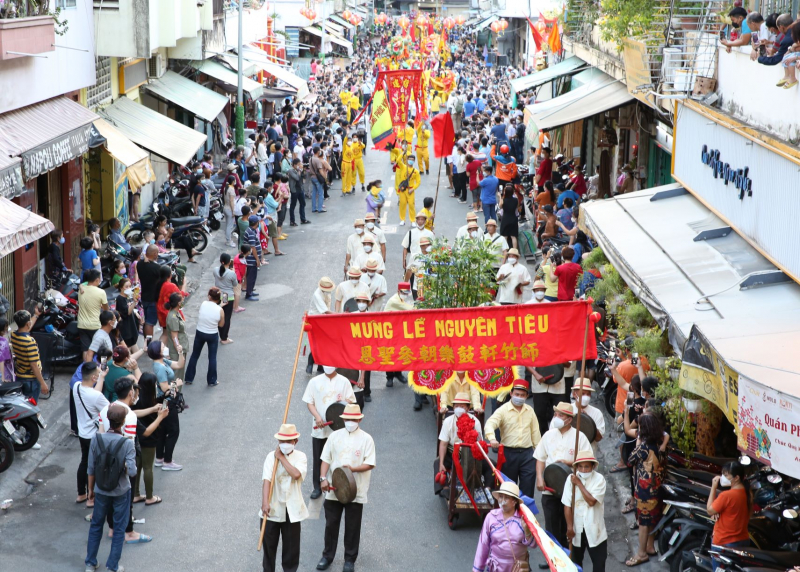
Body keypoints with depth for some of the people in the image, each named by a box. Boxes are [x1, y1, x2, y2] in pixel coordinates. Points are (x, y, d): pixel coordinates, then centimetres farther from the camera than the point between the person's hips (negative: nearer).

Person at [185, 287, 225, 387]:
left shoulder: (203, 304, -15)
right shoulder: (220, 310, -16)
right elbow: (221, 324, -5)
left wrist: (218, 305, 2)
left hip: (200, 333, 2)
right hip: (213, 335, -2)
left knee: (194, 355, 18)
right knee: (212, 357, 14)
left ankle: (189, 379, 25)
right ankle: (211, 381, 20)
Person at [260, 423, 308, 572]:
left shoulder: (300, 456, -4)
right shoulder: (271, 456, -7)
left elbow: (296, 474, -24)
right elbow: (266, 480, -17)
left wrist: (281, 458, -16)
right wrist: (265, 502, -29)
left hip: (292, 509, 0)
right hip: (273, 508, 0)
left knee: (291, 544, 9)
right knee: (269, 544, 10)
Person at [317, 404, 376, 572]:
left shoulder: (366, 438, -5)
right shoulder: (335, 436, 3)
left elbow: (370, 464, -9)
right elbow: (326, 459, 2)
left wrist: (353, 468, -25)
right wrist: (323, 478, -11)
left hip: (356, 492, -2)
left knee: (352, 527, 7)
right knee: (331, 524, 11)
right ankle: (327, 556, 26)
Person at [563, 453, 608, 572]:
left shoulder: (599, 479, -13)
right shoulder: (571, 478, -8)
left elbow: (591, 501, -24)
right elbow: (567, 505, -7)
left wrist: (579, 484, -19)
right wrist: (569, 527, -10)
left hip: (594, 528, -2)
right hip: (577, 528, 2)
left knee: (599, 561, 6)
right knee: (575, 560, 17)